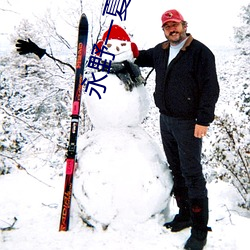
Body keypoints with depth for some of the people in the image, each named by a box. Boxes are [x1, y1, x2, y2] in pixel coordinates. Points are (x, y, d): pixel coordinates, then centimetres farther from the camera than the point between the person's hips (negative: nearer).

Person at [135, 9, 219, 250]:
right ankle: (185, 214, 31)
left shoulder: (200, 52, -10)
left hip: (188, 123, -7)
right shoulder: (160, 51, 11)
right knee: (176, 170, 15)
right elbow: (140, 57, 31)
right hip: (165, 120, 7)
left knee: (192, 174, -5)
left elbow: (210, 88, -14)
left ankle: (199, 229, 6)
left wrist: (203, 120, -18)